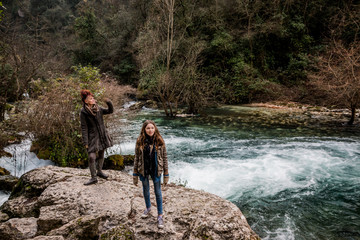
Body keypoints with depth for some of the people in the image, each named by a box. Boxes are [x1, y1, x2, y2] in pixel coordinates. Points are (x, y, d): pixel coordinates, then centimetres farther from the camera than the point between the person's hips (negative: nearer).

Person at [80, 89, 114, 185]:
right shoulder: (83, 112, -12)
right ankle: (93, 178, 3)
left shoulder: (98, 108, 3)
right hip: (92, 137, -5)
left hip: (102, 135, 6)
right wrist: (85, 142, -14)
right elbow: (84, 128, -12)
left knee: (101, 154, 17)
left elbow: (110, 111, 10)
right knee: (91, 157, -11)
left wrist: (109, 103, -10)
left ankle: (99, 171, 37)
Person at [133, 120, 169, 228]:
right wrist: (135, 174, -1)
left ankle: (160, 216, 21)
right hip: (143, 170, 2)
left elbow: (164, 157, -5)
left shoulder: (159, 141, -10)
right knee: (146, 190, 20)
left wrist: (166, 174, -5)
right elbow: (136, 158, -2)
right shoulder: (140, 142, -9)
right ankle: (148, 207, 46)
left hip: (156, 170, -1)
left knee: (158, 192, 7)